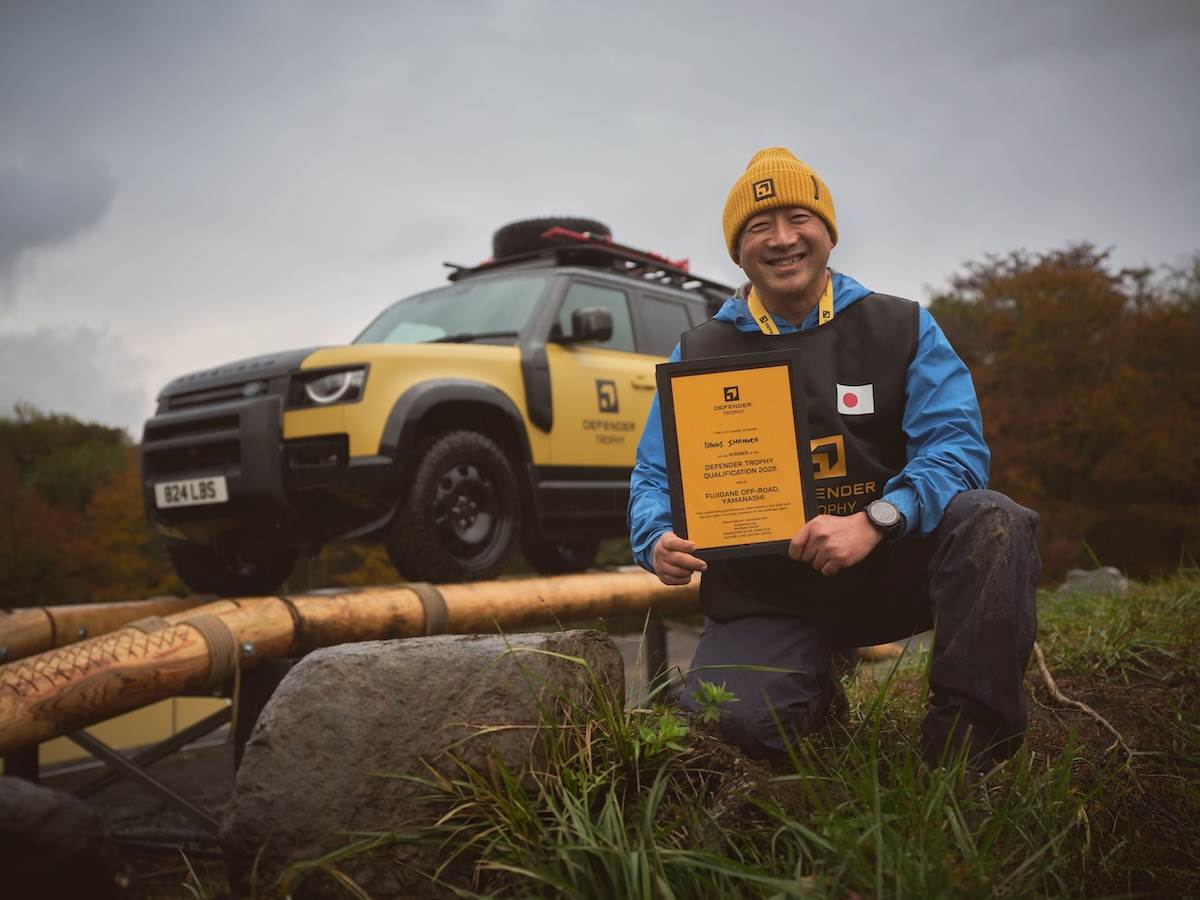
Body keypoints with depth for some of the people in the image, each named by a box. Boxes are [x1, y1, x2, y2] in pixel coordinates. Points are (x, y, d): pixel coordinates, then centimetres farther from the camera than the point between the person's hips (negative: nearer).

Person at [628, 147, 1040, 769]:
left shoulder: (902, 329, 3)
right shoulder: (699, 354, 6)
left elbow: (956, 444, -9)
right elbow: (655, 478, 5)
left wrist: (874, 521, -28)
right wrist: (658, 542, -19)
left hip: (889, 571, 0)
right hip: (765, 598, 0)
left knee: (992, 522, -29)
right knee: (728, 720, -27)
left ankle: (964, 748, -17)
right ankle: (813, 689, 10)